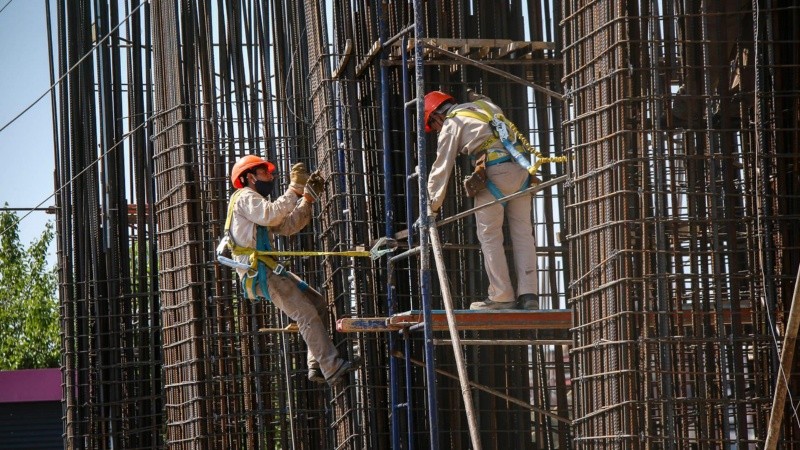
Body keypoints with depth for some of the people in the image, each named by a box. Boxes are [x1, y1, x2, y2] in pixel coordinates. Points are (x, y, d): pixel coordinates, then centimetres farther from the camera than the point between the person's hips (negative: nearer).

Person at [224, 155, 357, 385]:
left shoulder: (256, 201, 28)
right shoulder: (245, 198, -4)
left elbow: (288, 226, 19)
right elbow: (271, 216, -25)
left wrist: (308, 198, 11)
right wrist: (294, 189, -21)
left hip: (269, 270, 10)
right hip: (257, 271, -10)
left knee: (317, 303, 7)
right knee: (306, 313, -17)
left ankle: (317, 366, 2)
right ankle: (332, 368, -22)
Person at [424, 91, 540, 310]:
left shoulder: (452, 123, 9)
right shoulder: (485, 105, 28)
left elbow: (442, 167, 8)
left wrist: (433, 205, 14)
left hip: (494, 173, -6)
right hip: (520, 169, 6)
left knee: (490, 236, 2)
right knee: (522, 233, 6)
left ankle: (502, 296, -1)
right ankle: (529, 294, -1)